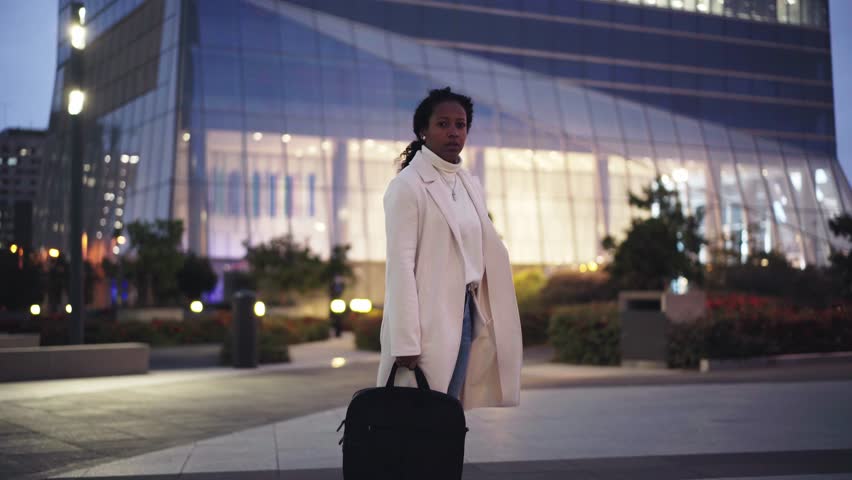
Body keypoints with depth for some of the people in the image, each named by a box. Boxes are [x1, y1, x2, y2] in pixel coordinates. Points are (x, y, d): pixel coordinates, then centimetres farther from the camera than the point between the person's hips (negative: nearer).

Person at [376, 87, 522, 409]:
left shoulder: (472, 185, 15)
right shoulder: (407, 185, -6)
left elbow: (486, 253, 15)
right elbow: (401, 264, -11)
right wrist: (406, 342, -16)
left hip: (468, 314, 6)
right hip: (429, 320, -6)